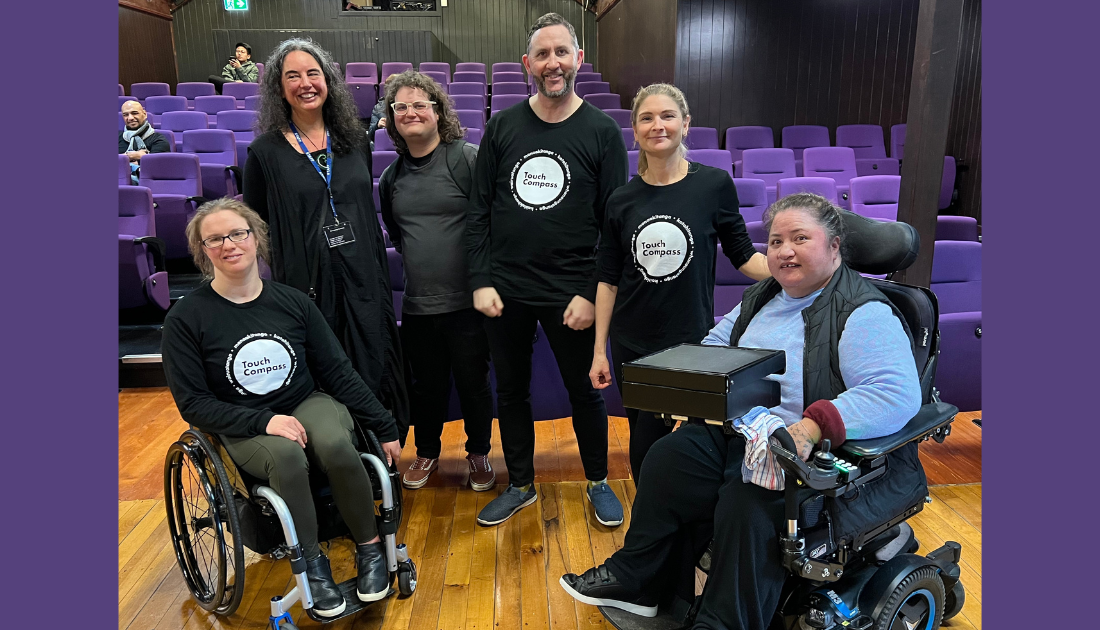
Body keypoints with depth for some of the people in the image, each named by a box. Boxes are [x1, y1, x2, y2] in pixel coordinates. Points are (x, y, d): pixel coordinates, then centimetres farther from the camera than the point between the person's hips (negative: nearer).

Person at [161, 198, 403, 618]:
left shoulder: (292, 302, -2)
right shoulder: (186, 318, -8)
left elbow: (337, 372, 3)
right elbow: (193, 403, -7)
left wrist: (385, 429, 0)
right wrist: (264, 421, -21)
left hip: (308, 403, 2)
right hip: (241, 429, -2)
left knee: (334, 445, -32)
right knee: (286, 456, -35)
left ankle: (369, 547, -8)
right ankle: (312, 561, -12)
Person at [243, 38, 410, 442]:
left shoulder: (355, 140, 8)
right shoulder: (266, 152, -2)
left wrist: (380, 273, 12)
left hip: (363, 283, 3)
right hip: (306, 286, -3)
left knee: (372, 374, 8)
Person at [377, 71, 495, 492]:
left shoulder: (468, 158, -9)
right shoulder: (391, 176, 10)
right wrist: (415, 256, 14)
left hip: (466, 299, -4)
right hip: (417, 303, 5)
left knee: (473, 382, 9)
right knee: (427, 384, 16)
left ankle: (478, 453, 31)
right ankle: (427, 452, 38)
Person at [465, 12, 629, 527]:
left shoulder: (602, 132, -3)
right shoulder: (502, 127, 3)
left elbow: (614, 223, -5)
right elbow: (479, 210, 4)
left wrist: (592, 294, -11)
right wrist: (481, 281, -3)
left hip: (571, 294, -2)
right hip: (506, 291, 3)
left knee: (584, 392, 11)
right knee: (511, 391, 14)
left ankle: (598, 483, 34)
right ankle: (520, 485, 34)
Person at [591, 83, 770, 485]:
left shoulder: (714, 185, -5)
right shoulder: (622, 200, 1)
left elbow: (743, 256, 2)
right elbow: (609, 280, 4)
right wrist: (599, 351, 3)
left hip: (689, 344, -2)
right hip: (630, 346, 3)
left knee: (652, 448, -2)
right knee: (641, 447, 13)